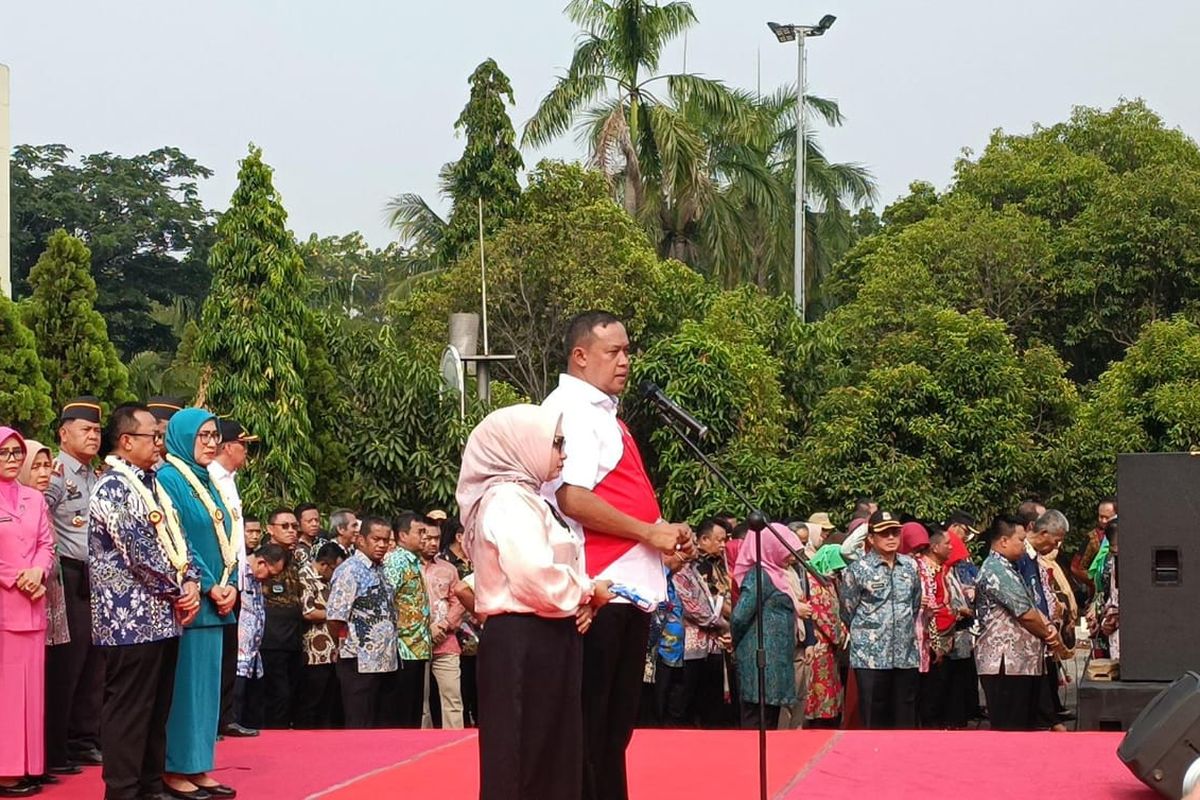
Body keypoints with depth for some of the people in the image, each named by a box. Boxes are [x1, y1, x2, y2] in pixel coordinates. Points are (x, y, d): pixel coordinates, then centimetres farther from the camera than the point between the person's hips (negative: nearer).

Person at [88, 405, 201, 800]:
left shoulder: (152, 485, 17)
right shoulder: (113, 487, -11)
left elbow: (176, 540, 16)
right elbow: (139, 551, -17)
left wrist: (191, 582, -2)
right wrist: (177, 591, -8)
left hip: (165, 616, 9)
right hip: (132, 618, -9)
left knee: (157, 709, 13)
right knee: (128, 710, -4)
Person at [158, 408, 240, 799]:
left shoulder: (209, 483, 16)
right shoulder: (168, 479, -8)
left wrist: (230, 586, 0)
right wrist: (206, 587, -16)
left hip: (217, 600, 8)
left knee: (206, 682, 8)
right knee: (183, 682, -6)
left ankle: (197, 767, 12)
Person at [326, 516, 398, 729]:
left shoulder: (380, 570, 15)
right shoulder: (350, 570, -11)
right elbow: (335, 617, -16)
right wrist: (348, 645, -1)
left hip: (385, 661, 8)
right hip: (360, 664, -8)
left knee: (382, 725, 11)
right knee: (359, 727, -5)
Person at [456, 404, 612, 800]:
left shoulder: (526, 499, 18)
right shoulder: (508, 500, -14)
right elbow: (535, 579, -24)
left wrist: (580, 602, 3)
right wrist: (587, 592, -7)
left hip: (544, 640, 10)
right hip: (523, 643, -10)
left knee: (552, 753, 11)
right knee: (521, 754, -6)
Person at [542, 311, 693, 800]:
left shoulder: (603, 412, 20)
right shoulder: (571, 409, -10)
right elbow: (572, 500, -21)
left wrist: (662, 532, 11)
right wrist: (650, 532, -14)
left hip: (629, 587, 10)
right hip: (596, 591, -10)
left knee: (616, 722, 14)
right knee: (587, 723, -5)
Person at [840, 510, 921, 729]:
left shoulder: (910, 566, 8)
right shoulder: (858, 569, -5)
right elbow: (847, 612, 3)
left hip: (906, 655, 4)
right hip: (870, 657, -4)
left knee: (906, 721, 7)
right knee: (874, 721, 1)